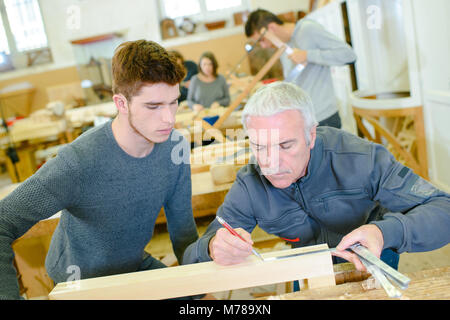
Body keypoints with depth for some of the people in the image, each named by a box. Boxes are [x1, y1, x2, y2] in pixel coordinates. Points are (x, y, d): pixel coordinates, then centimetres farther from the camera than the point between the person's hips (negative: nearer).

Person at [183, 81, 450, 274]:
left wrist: (384, 232, -44)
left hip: (371, 268, -2)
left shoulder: (359, 159, -28)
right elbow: (192, 259, -18)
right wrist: (212, 248, -43)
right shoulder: (248, 188, -20)